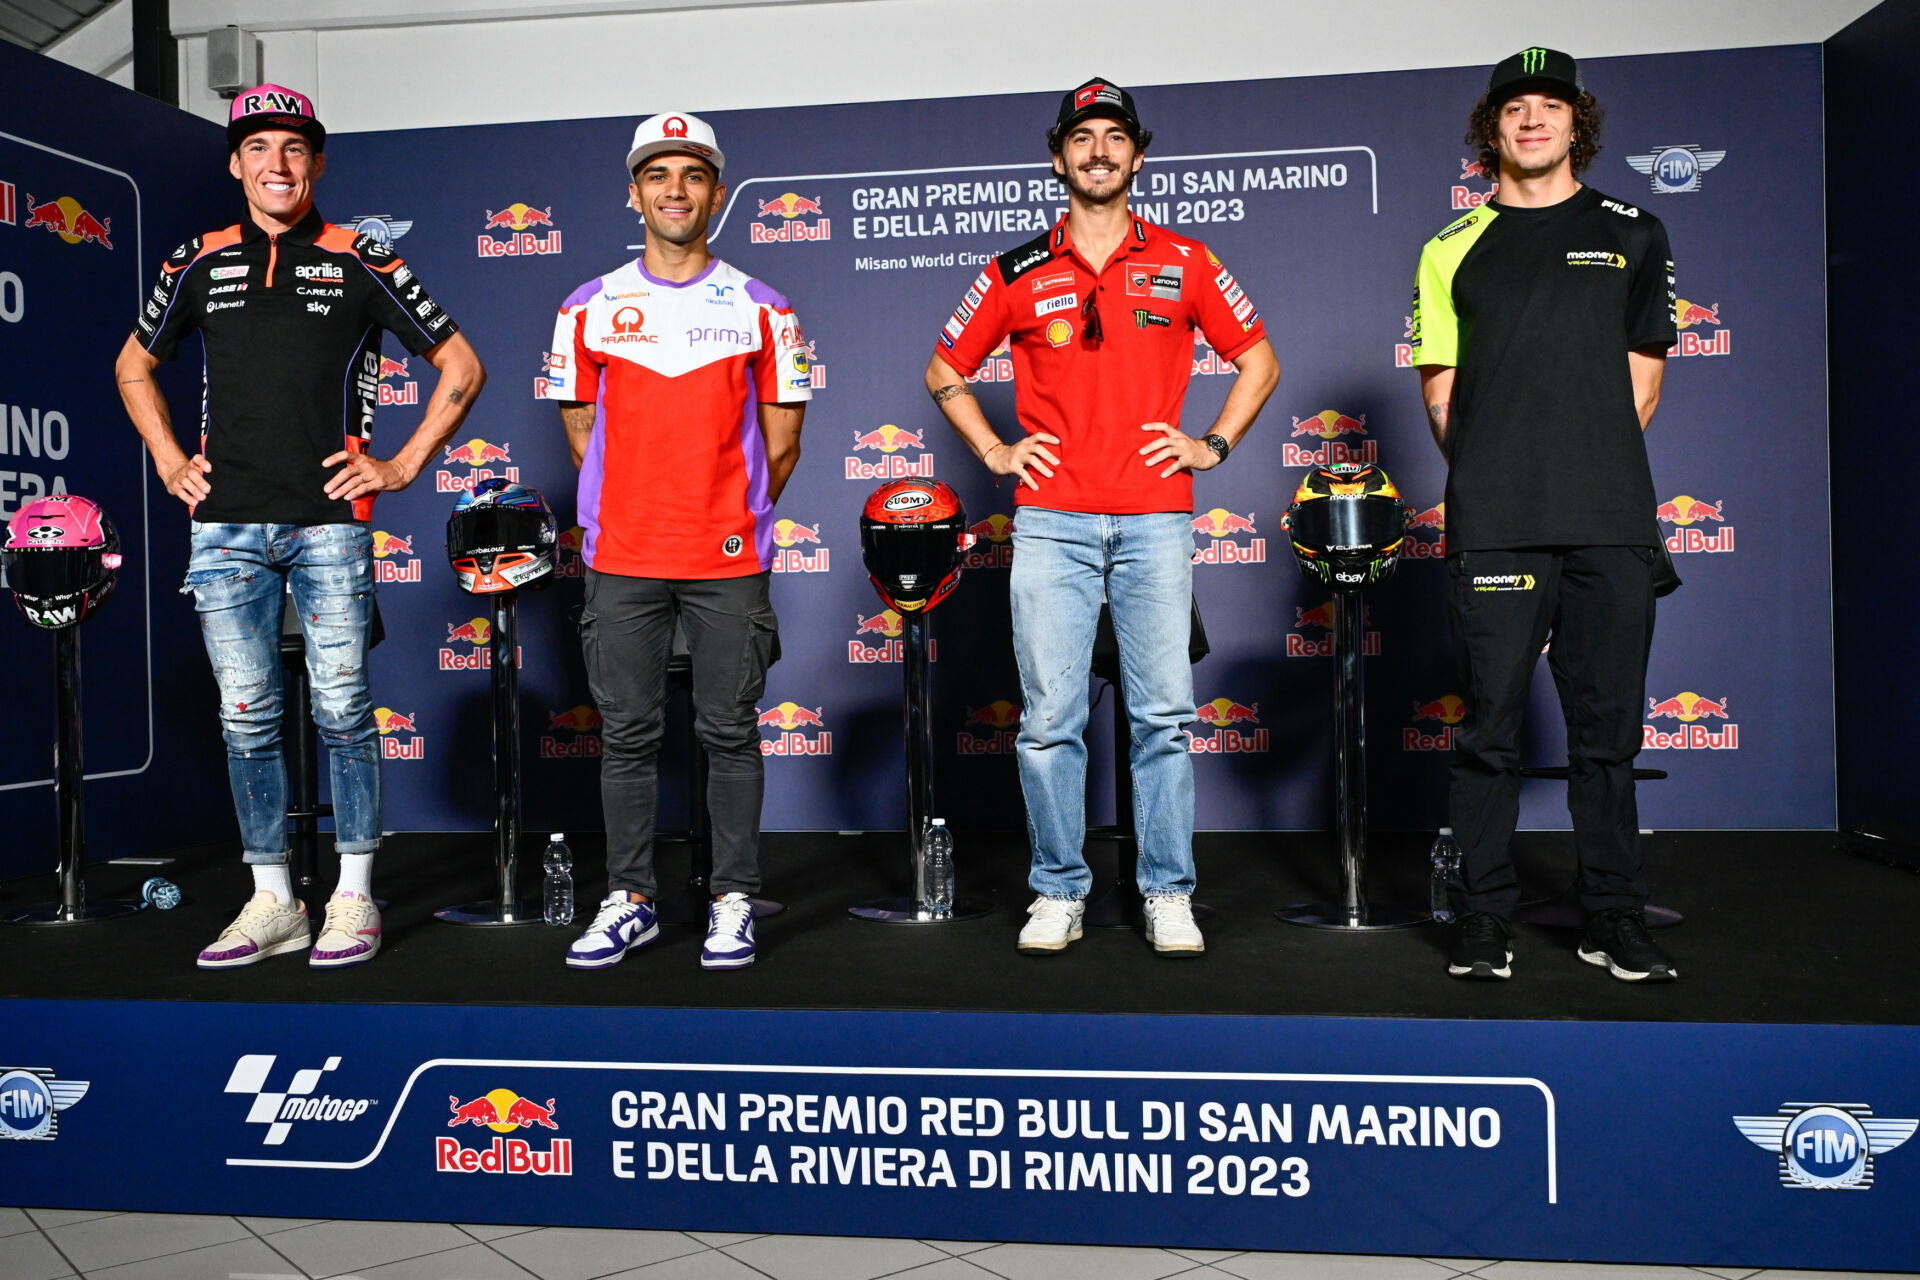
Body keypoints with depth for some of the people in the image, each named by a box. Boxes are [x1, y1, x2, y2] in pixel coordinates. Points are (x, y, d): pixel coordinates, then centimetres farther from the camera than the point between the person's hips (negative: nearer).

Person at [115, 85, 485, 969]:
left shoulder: (361, 263, 3)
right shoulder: (198, 264, 12)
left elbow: (461, 367, 6)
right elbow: (133, 366, 26)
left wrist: (403, 465, 0)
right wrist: (169, 463, 14)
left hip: (328, 520, -3)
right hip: (224, 523, 3)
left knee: (341, 712, -1)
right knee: (246, 720, 5)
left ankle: (354, 898, 10)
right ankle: (272, 901, 16)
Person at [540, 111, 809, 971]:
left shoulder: (760, 309, 4)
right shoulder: (589, 309, 7)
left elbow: (779, 444, 8)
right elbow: (583, 434, 13)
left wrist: (732, 518, 11)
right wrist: (644, 511, 13)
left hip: (730, 561, -1)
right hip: (621, 558, 2)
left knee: (729, 732, 4)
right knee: (627, 734, 6)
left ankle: (734, 899, 15)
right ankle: (629, 900, 18)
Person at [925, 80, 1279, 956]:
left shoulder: (1182, 262, 11)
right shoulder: (1019, 274, 10)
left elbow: (1259, 361, 18)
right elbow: (944, 373, 19)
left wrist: (1212, 444, 6)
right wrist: (995, 452, 7)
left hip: (1155, 520, 0)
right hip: (1050, 522, 0)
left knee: (1164, 714, 1)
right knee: (1049, 718, 1)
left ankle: (1169, 896, 12)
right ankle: (1058, 892, 13)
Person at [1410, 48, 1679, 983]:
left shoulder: (1633, 235, 16)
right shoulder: (1453, 250, 13)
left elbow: (1641, 377, 14)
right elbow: (1440, 390, 10)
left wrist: (1591, 467, 6)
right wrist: (1490, 475, 2)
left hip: (1611, 520, 1)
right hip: (1491, 522, -1)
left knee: (1608, 726, 4)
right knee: (1489, 727, 0)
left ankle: (1616, 918, 15)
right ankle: (1485, 918, 9)